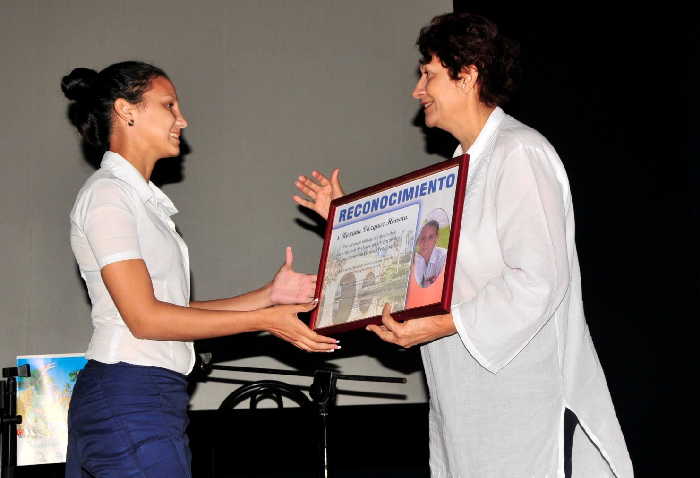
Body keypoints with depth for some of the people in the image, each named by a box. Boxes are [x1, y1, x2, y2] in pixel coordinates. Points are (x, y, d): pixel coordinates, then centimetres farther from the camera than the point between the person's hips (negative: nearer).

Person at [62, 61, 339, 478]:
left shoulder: (141, 199, 20)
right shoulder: (107, 194, -8)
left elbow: (178, 312, 14)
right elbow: (145, 317, -16)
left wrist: (269, 295, 6)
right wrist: (264, 320, -15)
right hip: (129, 396, -9)